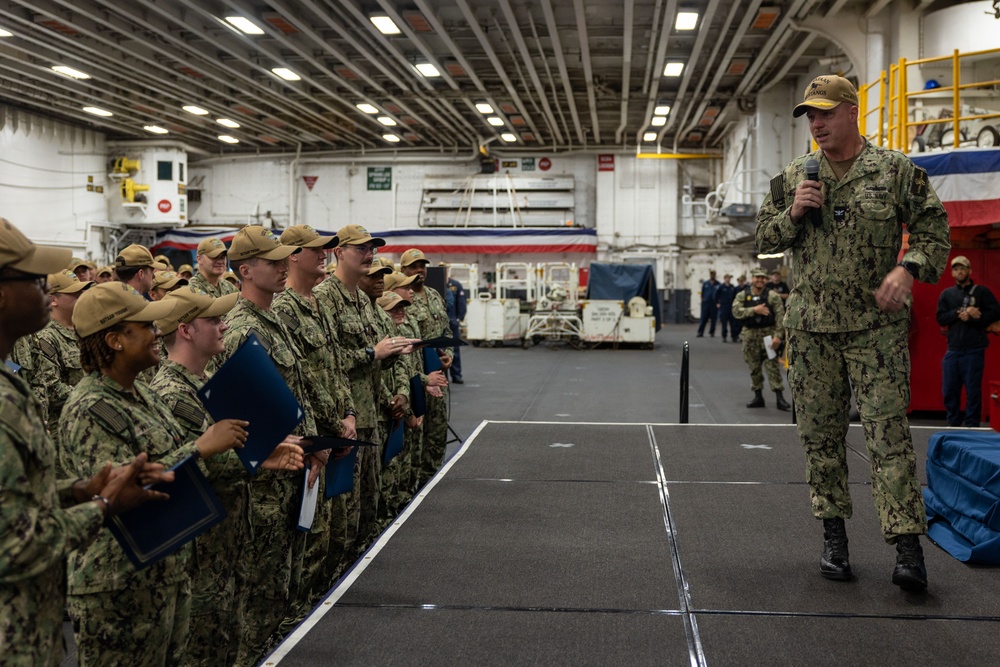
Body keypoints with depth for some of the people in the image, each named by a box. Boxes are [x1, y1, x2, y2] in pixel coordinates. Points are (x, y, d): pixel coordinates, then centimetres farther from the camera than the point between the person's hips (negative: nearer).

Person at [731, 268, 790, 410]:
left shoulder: (772, 296, -4)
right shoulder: (742, 296, 4)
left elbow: (780, 317, -8)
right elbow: (736, 312, -11)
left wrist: (778, 336, -17)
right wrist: (754, 310, -21)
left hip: (768, 333, -3)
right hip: (750, 335, 3)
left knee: (772, 365, -6)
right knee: (754, 367, 9)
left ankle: (779, 398, -5)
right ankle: (758, 396, 19)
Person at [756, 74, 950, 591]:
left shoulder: (896, 170, 1)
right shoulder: (792, 179, 9)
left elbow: (933, 227, 4)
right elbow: (764, 239, 12)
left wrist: (908, 269, -14)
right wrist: (793, 213, -8)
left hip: (877, 326, -3)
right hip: (811, 327, 3)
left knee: (889, 433, -5)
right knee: (821, 435, 8)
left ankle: (908, 546, 0)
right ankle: (834, 536, 21)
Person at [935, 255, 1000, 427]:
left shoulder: (981, 291, 5)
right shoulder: (946, 294, 12)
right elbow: (941, 318, 2)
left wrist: (975, 317, -13)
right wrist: (959, 313, -13)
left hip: (974, 350, -3)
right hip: (953, 350, 3)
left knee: (973, 390, -2)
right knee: (949, 390, 4)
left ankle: (971, 425, 7)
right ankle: (953, 423, 18)